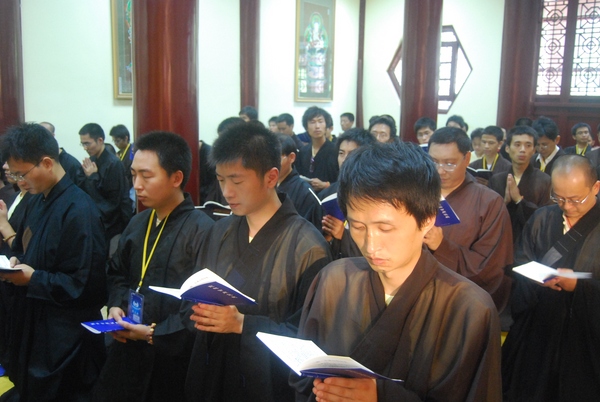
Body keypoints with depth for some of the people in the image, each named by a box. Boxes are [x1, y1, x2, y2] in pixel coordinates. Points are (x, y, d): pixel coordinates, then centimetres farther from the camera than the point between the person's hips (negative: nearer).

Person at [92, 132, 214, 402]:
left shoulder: (202, 230, -18)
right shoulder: (137, 224, 8)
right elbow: (117, 272, 21)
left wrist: (156, 333, -18)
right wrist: (116, 305, 1)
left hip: (174, 358, -6)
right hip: (128, 349, 7)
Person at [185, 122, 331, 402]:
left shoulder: (307, 246, -16)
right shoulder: (219, 232, 3)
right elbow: (198, 294, 11)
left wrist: (242, 323, -20)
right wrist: (200, 311, -10)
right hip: (211, 376, 5)